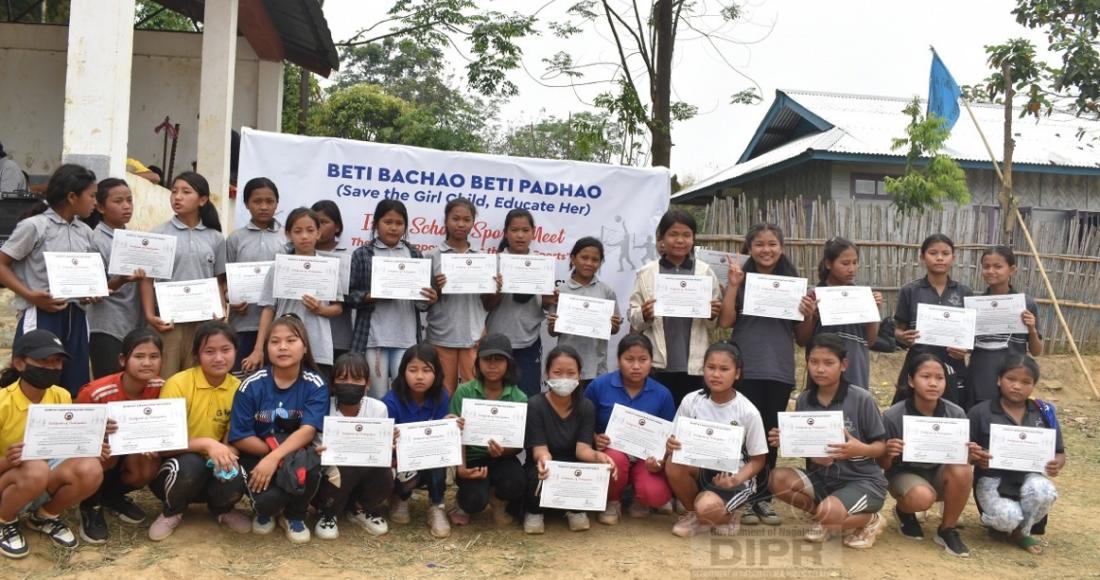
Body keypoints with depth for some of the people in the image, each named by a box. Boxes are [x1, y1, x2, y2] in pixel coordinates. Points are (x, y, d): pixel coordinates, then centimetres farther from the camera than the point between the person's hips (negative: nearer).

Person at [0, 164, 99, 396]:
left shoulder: (85, 232, 12)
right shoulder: (34, 226, -7)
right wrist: (31, 295, -17)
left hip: (76, 317, 6)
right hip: (41, 316, -6)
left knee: (75, 390, 9)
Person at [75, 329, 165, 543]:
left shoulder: (159, 387, -17)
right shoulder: (96, 392, -29)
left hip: (130, 451, 3)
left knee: (148, 468, -29)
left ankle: (113, 495, 6)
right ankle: (91, 506, -7)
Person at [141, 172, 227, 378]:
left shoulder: (215, 238, 8)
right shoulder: (158, 234, 3)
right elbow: (147, 279, 3)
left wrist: (222, 312, -1)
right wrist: (150, 315, -7)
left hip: (204, 321, 2)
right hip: (168, 320, -2)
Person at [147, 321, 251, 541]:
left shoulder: (238, 388, -6)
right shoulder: (178, 384, -17)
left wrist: (227, 451, -23)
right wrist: (207, 444, -34)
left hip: (216, 467, 3)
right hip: (175, 466, -2)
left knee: (236, 480, -30)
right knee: (191, 464, -36)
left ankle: (220, 509, 9)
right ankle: (172, 512, -1)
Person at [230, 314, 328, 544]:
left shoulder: (316, 385, -8)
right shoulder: (252, 385, -8)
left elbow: (308, 430, -18)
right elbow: (239, 438, -5)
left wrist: (275, 457, -30)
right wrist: (271, 451, -16)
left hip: (299, 455, 0)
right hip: (259, 458, 0)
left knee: (302, 462, -35)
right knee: (268, 498, -31)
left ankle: (294, 516, -2)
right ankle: (265, 511, 12)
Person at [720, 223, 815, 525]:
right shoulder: (741, 280, 3)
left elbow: (802, 338, 12)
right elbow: (725, 321, -9)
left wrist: (809, 315, -7)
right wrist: (733, 284, -13)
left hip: (780, 372, 2)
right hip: (745, 370, -2)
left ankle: (763, 497, 22)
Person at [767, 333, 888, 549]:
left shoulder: (862, 399, -14)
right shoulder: (804, 401, -1)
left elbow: (881, 446, -8)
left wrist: (861, 449, -29)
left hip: (863, 481, -5)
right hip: (822, 478, 5)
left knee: (829, 513, -31)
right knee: (779, 479, -19)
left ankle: (869, 521, 5)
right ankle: (823, 517, 8)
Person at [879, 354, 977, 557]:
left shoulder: (956, 414, -13)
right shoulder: (892, 416, -19)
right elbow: (883, 466, -10)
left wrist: (967, 454, -24)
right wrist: (888, 454, -33)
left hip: (939, 473, 3)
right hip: (904, 474, -3)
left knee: (963, 470, -30)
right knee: (922, 497, -35)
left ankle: (947, 530, -6)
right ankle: (904, 512, 5)